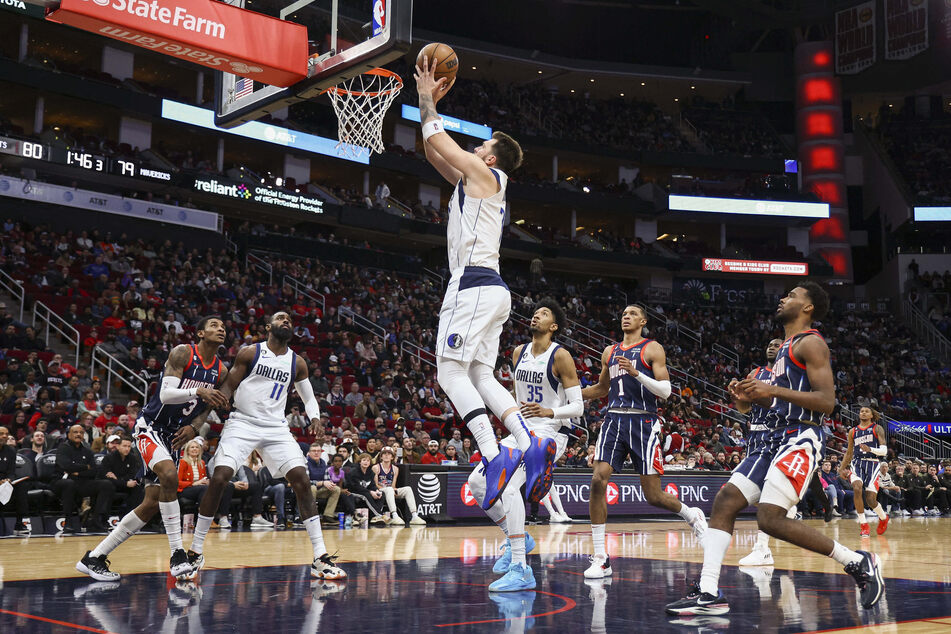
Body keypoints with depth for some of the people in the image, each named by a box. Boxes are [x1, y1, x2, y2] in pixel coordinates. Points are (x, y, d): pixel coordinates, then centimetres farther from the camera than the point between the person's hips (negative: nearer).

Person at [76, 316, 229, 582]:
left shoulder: (221, 371, 4)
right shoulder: (182, 353, -14)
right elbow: (166, 394, -24)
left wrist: (193, 427, -8)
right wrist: (198, 391, -39)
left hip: (172, 436, 8)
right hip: (150, 426, -8)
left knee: (152, 504, 4)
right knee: (170, 475, -32)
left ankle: (93, 558, 15)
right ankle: (177, 555, -24)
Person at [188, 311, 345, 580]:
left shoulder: (297, 363, 9)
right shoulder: (250, 353, 0)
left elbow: (308, 397, 19)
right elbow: (227, 389, 0)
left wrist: (315, 417, -3)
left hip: (276, 428, 3)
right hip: (242, 423, -3)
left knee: (302, 480, -11)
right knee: (218, 479, -17)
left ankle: (320, 558, -7)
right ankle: (196, 552, 1)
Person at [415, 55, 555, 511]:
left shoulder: (484, 175, 0)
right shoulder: (473, 181, 26)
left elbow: (438, 141, 3)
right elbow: (433, 150, 32)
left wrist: (427, 101, 17)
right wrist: (428, 102, 29)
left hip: (474, 284, -10)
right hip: (490, 288, 10)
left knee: (450, 371, -13)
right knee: (479, 375, 6)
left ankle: (494, 456, -24)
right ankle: (530, 444, -7)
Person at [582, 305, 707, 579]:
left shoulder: (653, 349, 1)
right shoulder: (610, 352, 17)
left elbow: (665, 390, -7)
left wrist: (636, 373, -21)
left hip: (643, 422, -4)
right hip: (614, 420, 4)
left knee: (654, 496, -2)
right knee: (598, 481, -15)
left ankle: (692, 515, 32)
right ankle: (600, 559, -10)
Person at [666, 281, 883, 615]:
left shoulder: (811, 343, -8)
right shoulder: (786, 346, 22)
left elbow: (826, 402, -18)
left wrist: (775, 390, -21)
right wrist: (755, 396, 13)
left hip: (801, 439, -10)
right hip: (779, 437, 10)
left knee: (771, 518, -19)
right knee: (725, 502, 0)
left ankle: (858, 562, -4)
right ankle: (709, 593, -3)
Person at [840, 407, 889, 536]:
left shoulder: (877, 429, 6)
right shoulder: (853, 431, 17)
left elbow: (884, 450, -5)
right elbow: (849, 453, 26)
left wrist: (870, 449, -23)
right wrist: (841, 468, 20)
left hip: (873, 464, -3)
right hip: (857, 463, 3)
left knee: (871, 499, -10)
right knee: (857, 489, -27)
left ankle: (883, 517, 26)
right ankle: (863, 525, -16)